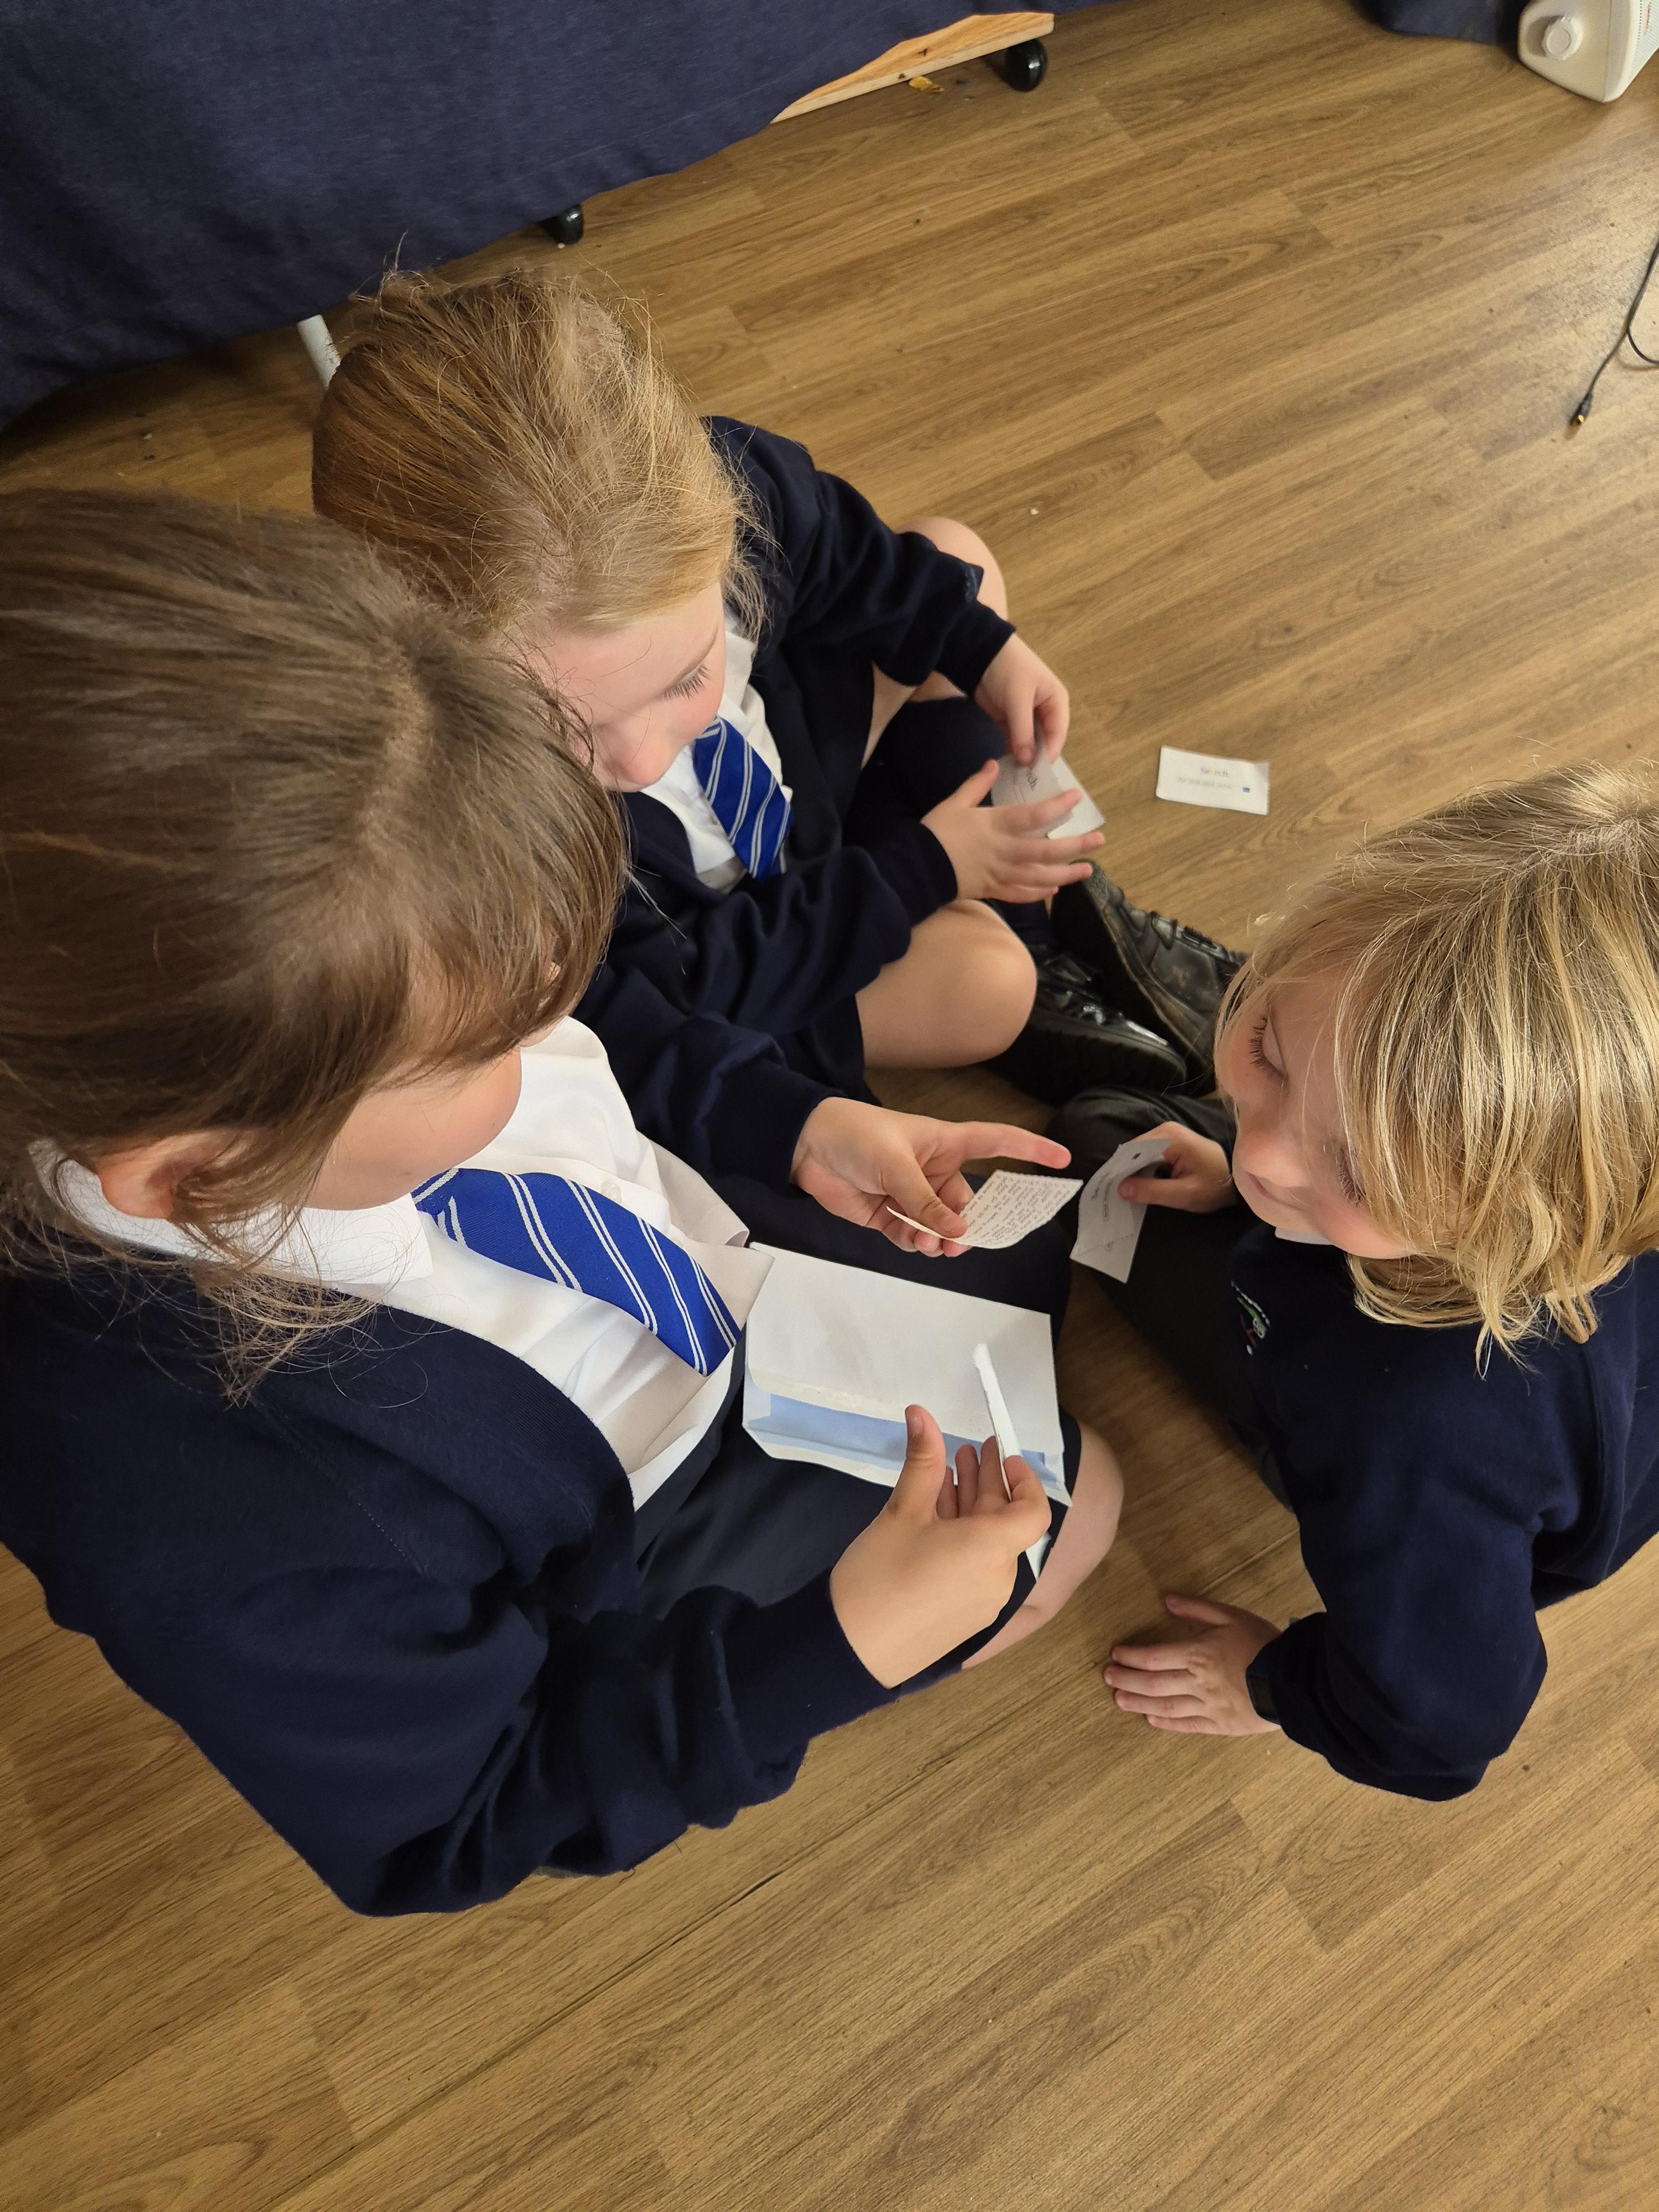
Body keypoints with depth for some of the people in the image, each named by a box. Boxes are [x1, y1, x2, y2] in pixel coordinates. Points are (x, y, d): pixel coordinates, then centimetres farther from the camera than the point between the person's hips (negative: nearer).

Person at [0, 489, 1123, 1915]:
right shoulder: (217, 1543, -43)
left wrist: (796, 1125, -15)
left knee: (1050, 1228, 19)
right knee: (1069, 1501, 6)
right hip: (648, 1534, -5)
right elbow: (457, 1827, -23)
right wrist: (841, 1651, -29)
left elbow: (624, 1048, -2)